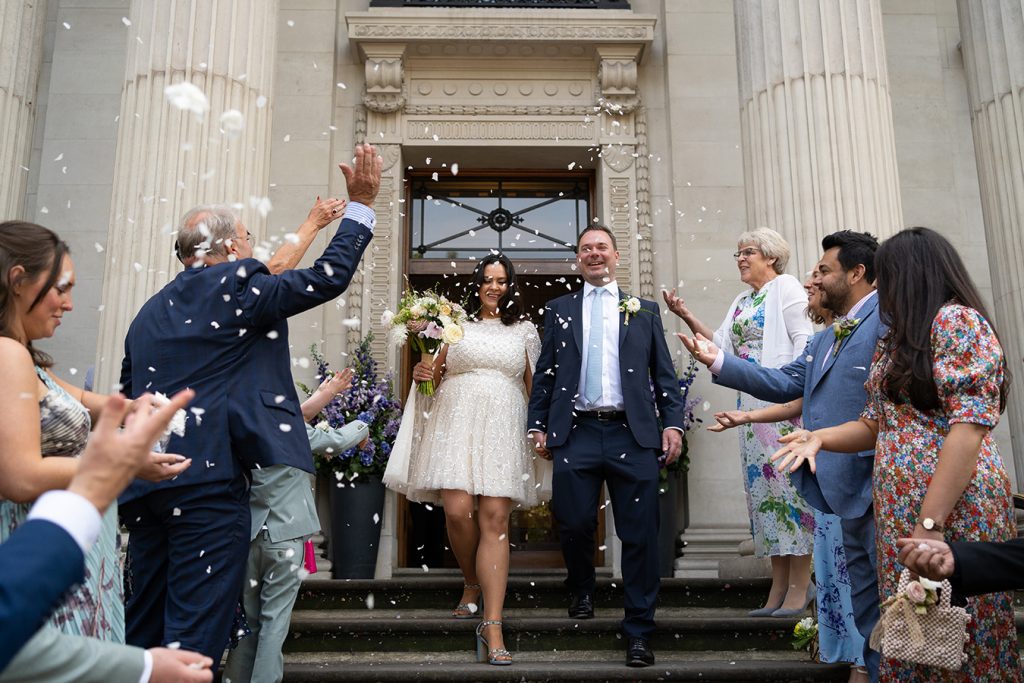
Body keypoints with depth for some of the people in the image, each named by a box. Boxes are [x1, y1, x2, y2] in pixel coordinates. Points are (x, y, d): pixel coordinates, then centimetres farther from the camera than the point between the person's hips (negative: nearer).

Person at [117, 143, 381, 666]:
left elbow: (129, 399, 20)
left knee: (141, 628, 16)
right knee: (196, 631, -4)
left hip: (143, 484, 8)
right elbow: (327, 277, -5)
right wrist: (361, 203, 4)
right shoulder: (236, 287, -5)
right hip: (209, 480, -8)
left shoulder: (150, 310, 18)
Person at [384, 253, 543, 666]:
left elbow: (534, 388, 17)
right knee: (458, 511, -15)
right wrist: (422, 374, -1)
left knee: (494, 520, -10)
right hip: (455, 421, 0)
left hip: (502, 426, 0)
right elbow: (435, 376, 21)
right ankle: (473, 584, 16)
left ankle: (492, 626, -11)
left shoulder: (524, 331, 17)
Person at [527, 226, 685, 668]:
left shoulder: (644, 311, 14)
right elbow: (544, 373, 12)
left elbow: (664, 374, 10)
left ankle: (639, 634, 10)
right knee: (574, 524, 0)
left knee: (640, 535, -1)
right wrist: (537, 425, 5)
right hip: (575, 434, 1)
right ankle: (582, 589, 32)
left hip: (633, 435, 0)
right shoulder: (559, 310, 15)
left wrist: (672, 422, -1)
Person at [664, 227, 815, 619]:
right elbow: (721, 346, 14)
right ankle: (779, 587, 12)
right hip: (751, 405, 8)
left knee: (789, 482, -8)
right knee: (762, 487, 6)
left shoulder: (786, 288, 0)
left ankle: (800, 586, -1)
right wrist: (688, 318, 5)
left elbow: (804, 341, -9)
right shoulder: (742, 302, 22)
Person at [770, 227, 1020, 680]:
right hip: (898, 513, 8)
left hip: (954, 511, -8)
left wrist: (930, 523, -23)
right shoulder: (894, 341, 18)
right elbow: (875, 425, 19)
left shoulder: (957, 320, -8)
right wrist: (818, 437, -1)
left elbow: (969, 426, -18)